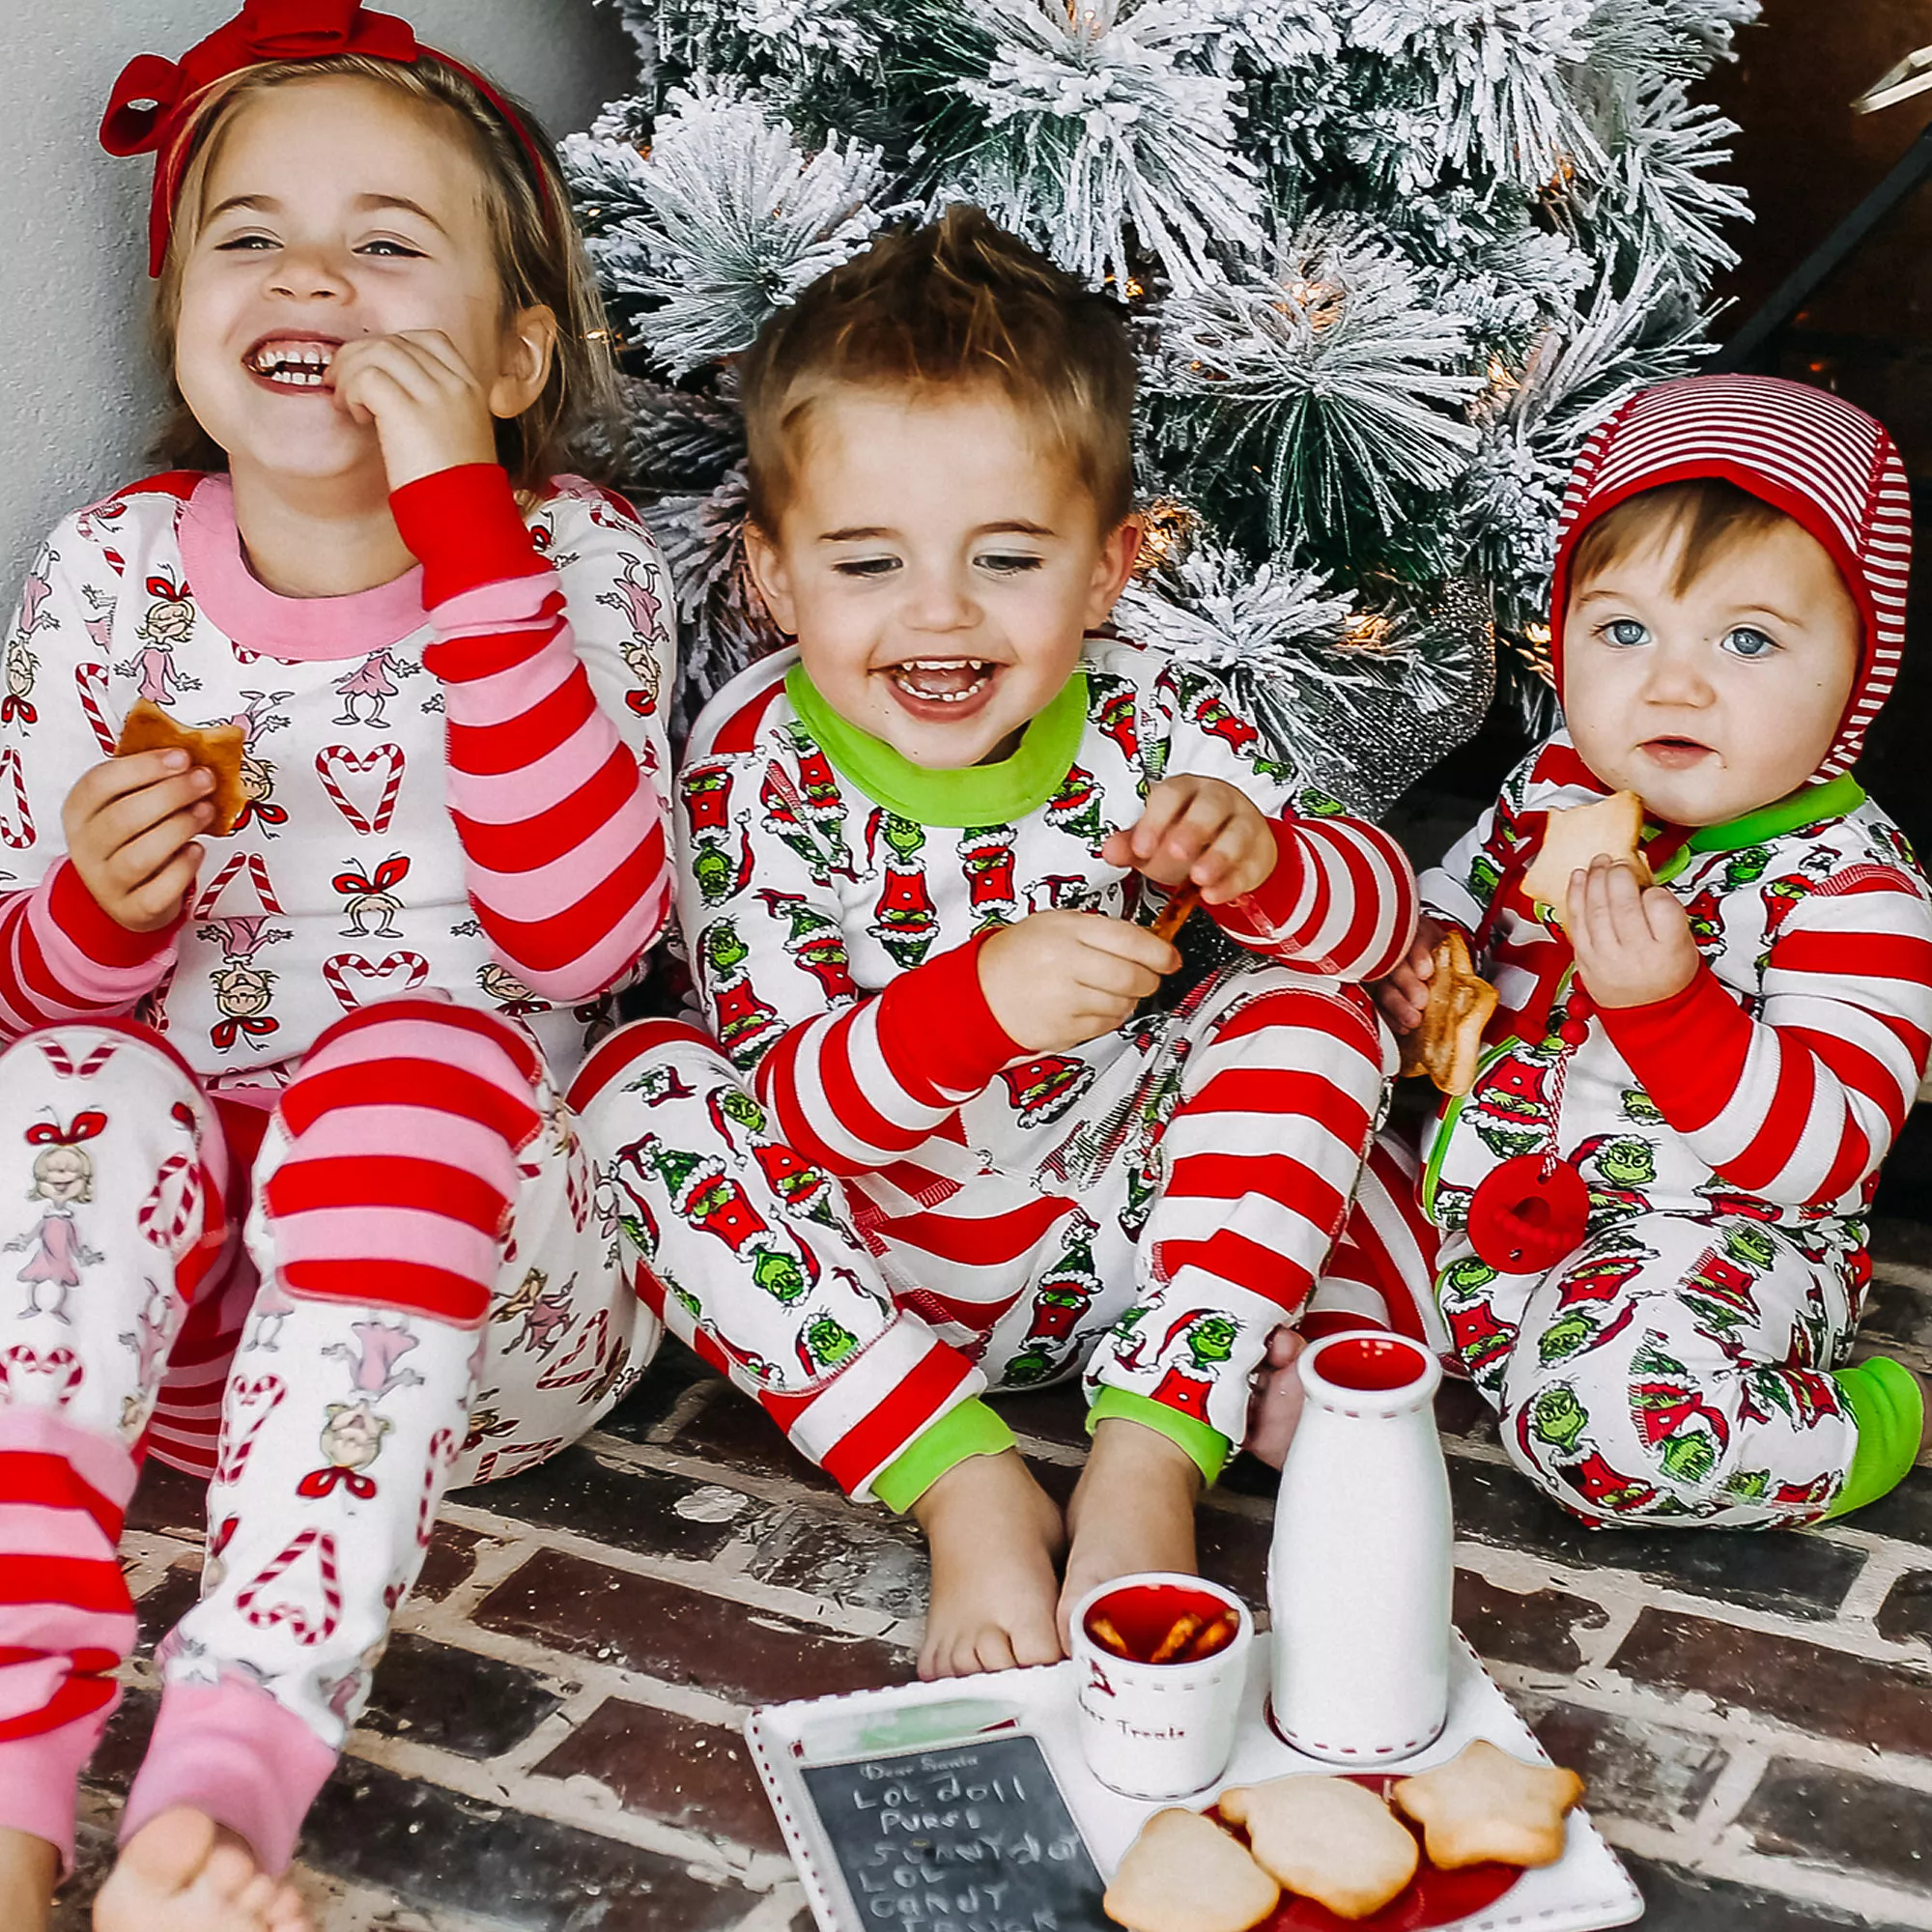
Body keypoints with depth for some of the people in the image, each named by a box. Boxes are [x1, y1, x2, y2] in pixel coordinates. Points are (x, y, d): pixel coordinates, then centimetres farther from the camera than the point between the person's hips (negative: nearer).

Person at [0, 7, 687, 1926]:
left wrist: (465, 533, -25)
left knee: (419, 1058, -32)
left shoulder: (567, 559, -4)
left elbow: (588, 934, -21)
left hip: (488, 1257, -2)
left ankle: (231, 1769, -42)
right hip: (182, 1265, 2)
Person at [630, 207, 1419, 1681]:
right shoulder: (756, 775, -19)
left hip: (1115, 1229, 2)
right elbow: (784, 1107, -24)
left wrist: (1257, 861, -35)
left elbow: (1381, 910, -11)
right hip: (865, 1267, -2)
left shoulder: (1152, 727, -12)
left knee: (1309, 1010, -17)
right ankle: (968, 1485, -24)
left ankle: (1153, 1449, -20)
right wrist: (979, 999, -44)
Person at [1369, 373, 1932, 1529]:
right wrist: (1420, 956, -2)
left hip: (1707, 1247, -6)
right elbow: (1461, 891, 23)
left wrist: (1667, 1004, -39)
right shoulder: (1554, 789, 2)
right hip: (1490, 1197, 6)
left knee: (1616, 1415, -35)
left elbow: (1822, 1147, -25)